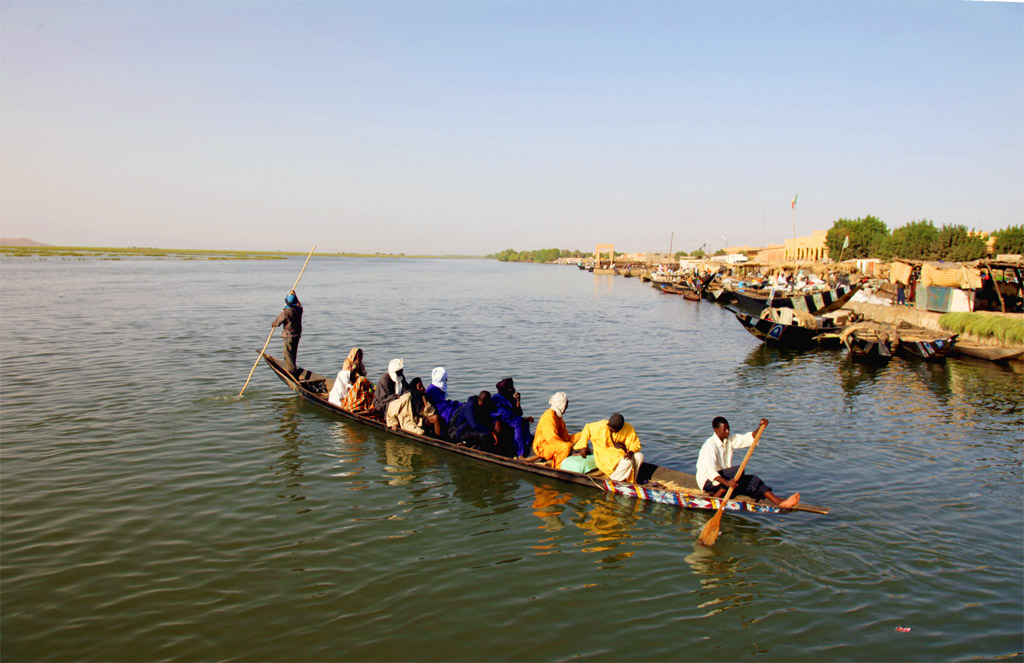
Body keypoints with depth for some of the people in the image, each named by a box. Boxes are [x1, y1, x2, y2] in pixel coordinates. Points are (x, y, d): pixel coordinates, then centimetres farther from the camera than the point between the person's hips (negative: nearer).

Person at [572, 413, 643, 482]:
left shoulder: (629, 429, -10)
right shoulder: (601, 426, -15)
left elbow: (635, 444, -5)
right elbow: (587, 428, 1)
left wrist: (630, 452, -28)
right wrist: (583, 446, -2)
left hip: (621, 452, 4)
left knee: (639, 456, -21)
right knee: (627, 462, -29)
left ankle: (630, 481, -8)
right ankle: (612, 480, -10)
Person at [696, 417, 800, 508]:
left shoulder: (729, 440, 5)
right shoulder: (710, 445, -21)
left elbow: (749, 438, 1)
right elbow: (710, 471, -32)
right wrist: (726, 482, -48)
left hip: (723, 477, 8)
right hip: (707, 480, -8)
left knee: (753, 480, -9)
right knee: (738, 470, -29)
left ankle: (779, 503, -18)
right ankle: (714, 498, -27)